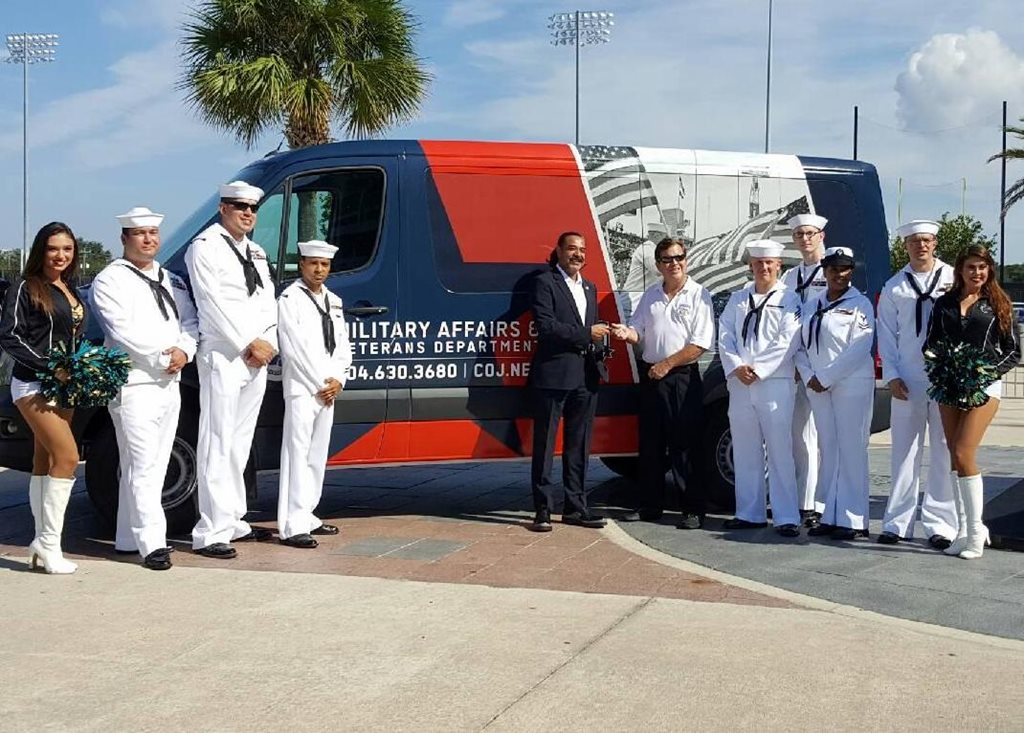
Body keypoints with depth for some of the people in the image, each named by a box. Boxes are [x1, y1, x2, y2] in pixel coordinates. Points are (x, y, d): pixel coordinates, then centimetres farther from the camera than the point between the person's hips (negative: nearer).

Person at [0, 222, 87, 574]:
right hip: (33, 385, -8)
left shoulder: (71, 291, 15)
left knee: (46, 462, 9)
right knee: (68, 455, -17)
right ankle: (48, 541, -11)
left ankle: (42, 544, 13)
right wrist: (49, 366, -20)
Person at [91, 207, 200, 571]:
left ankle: (129, 538, 15)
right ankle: (152, 542, -12)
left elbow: (190, 322, 16)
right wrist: (164, 355, -13)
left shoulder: (171, 281, 20)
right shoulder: (110, 279, -2)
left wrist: (184, 352, -4)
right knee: (143, 467, -11)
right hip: (134, 385, -7)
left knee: (152, 468, 8)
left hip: (170, 384, 7)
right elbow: (123, 330, -12)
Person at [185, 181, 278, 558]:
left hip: (257, 359, 8)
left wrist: (267, 344, -1)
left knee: (240, 445, 12)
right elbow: (214, 304, -13)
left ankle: (234, 520, 19)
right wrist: (250, 344, -14)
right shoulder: (205, 247, -5)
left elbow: (268, 301, 16)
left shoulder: (256, 251, 20)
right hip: (223, 357, -8)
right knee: (218, 446, -11)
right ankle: (211, 532, -12)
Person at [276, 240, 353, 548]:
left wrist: (337, 380, 0)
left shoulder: (334, 301, 17)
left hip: (328, 390, 8)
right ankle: (293, 526, -14)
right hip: (301, 388, -7)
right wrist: (321, 384, -11)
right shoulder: (290, 298, -6)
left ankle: (307, 516, 18)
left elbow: (342, 345, 16)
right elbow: (295, 348, -12)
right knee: (297, 452, -11)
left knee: (318, 455, 11)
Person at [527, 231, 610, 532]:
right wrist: (587, 333, -12)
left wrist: (599, 354, 7)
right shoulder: (545, 283, -3)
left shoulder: (589, 288, 20)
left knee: (579, 446, 11)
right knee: (545, 445, -1)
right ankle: (543, 510, 3)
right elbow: (546, 327, -14)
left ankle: (575, 507, 17)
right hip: (553, 376, -7)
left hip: (586, 378, 7)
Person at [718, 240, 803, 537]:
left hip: (775, 382, -5)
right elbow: (725, 337, 7)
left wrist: (757, 369, -13)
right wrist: (736, 367, -8)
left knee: (780, 452, -6)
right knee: (745, 453, 8)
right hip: (739, 384, 5)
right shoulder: (738, 299, 15)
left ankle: (786, 517, -4)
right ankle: (750, 513, 16)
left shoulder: (789, 299, 2)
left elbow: (787, 342, -8)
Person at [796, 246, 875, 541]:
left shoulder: (860, 305, -3)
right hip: (818, 386, 6)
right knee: (827, 450, 7)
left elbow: (859, 349, -12)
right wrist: (809, 377, -3)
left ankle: (853, 520, -3)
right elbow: (801, 345, 13)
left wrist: (826, 378, -13)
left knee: (851, 450, -5)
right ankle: (830, 516, 11)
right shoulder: (812, 307, 15)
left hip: (852, 385, -6)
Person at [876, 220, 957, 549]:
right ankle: (897, 522, 10)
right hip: (908, 381, 1)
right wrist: (891, 375, 1)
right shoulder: (894, 287, 10)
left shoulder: (953, 279, 6)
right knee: (905, 451, 4)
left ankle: (940, 524, 6)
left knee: (944, 452, 1)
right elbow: (887, 334, 9)